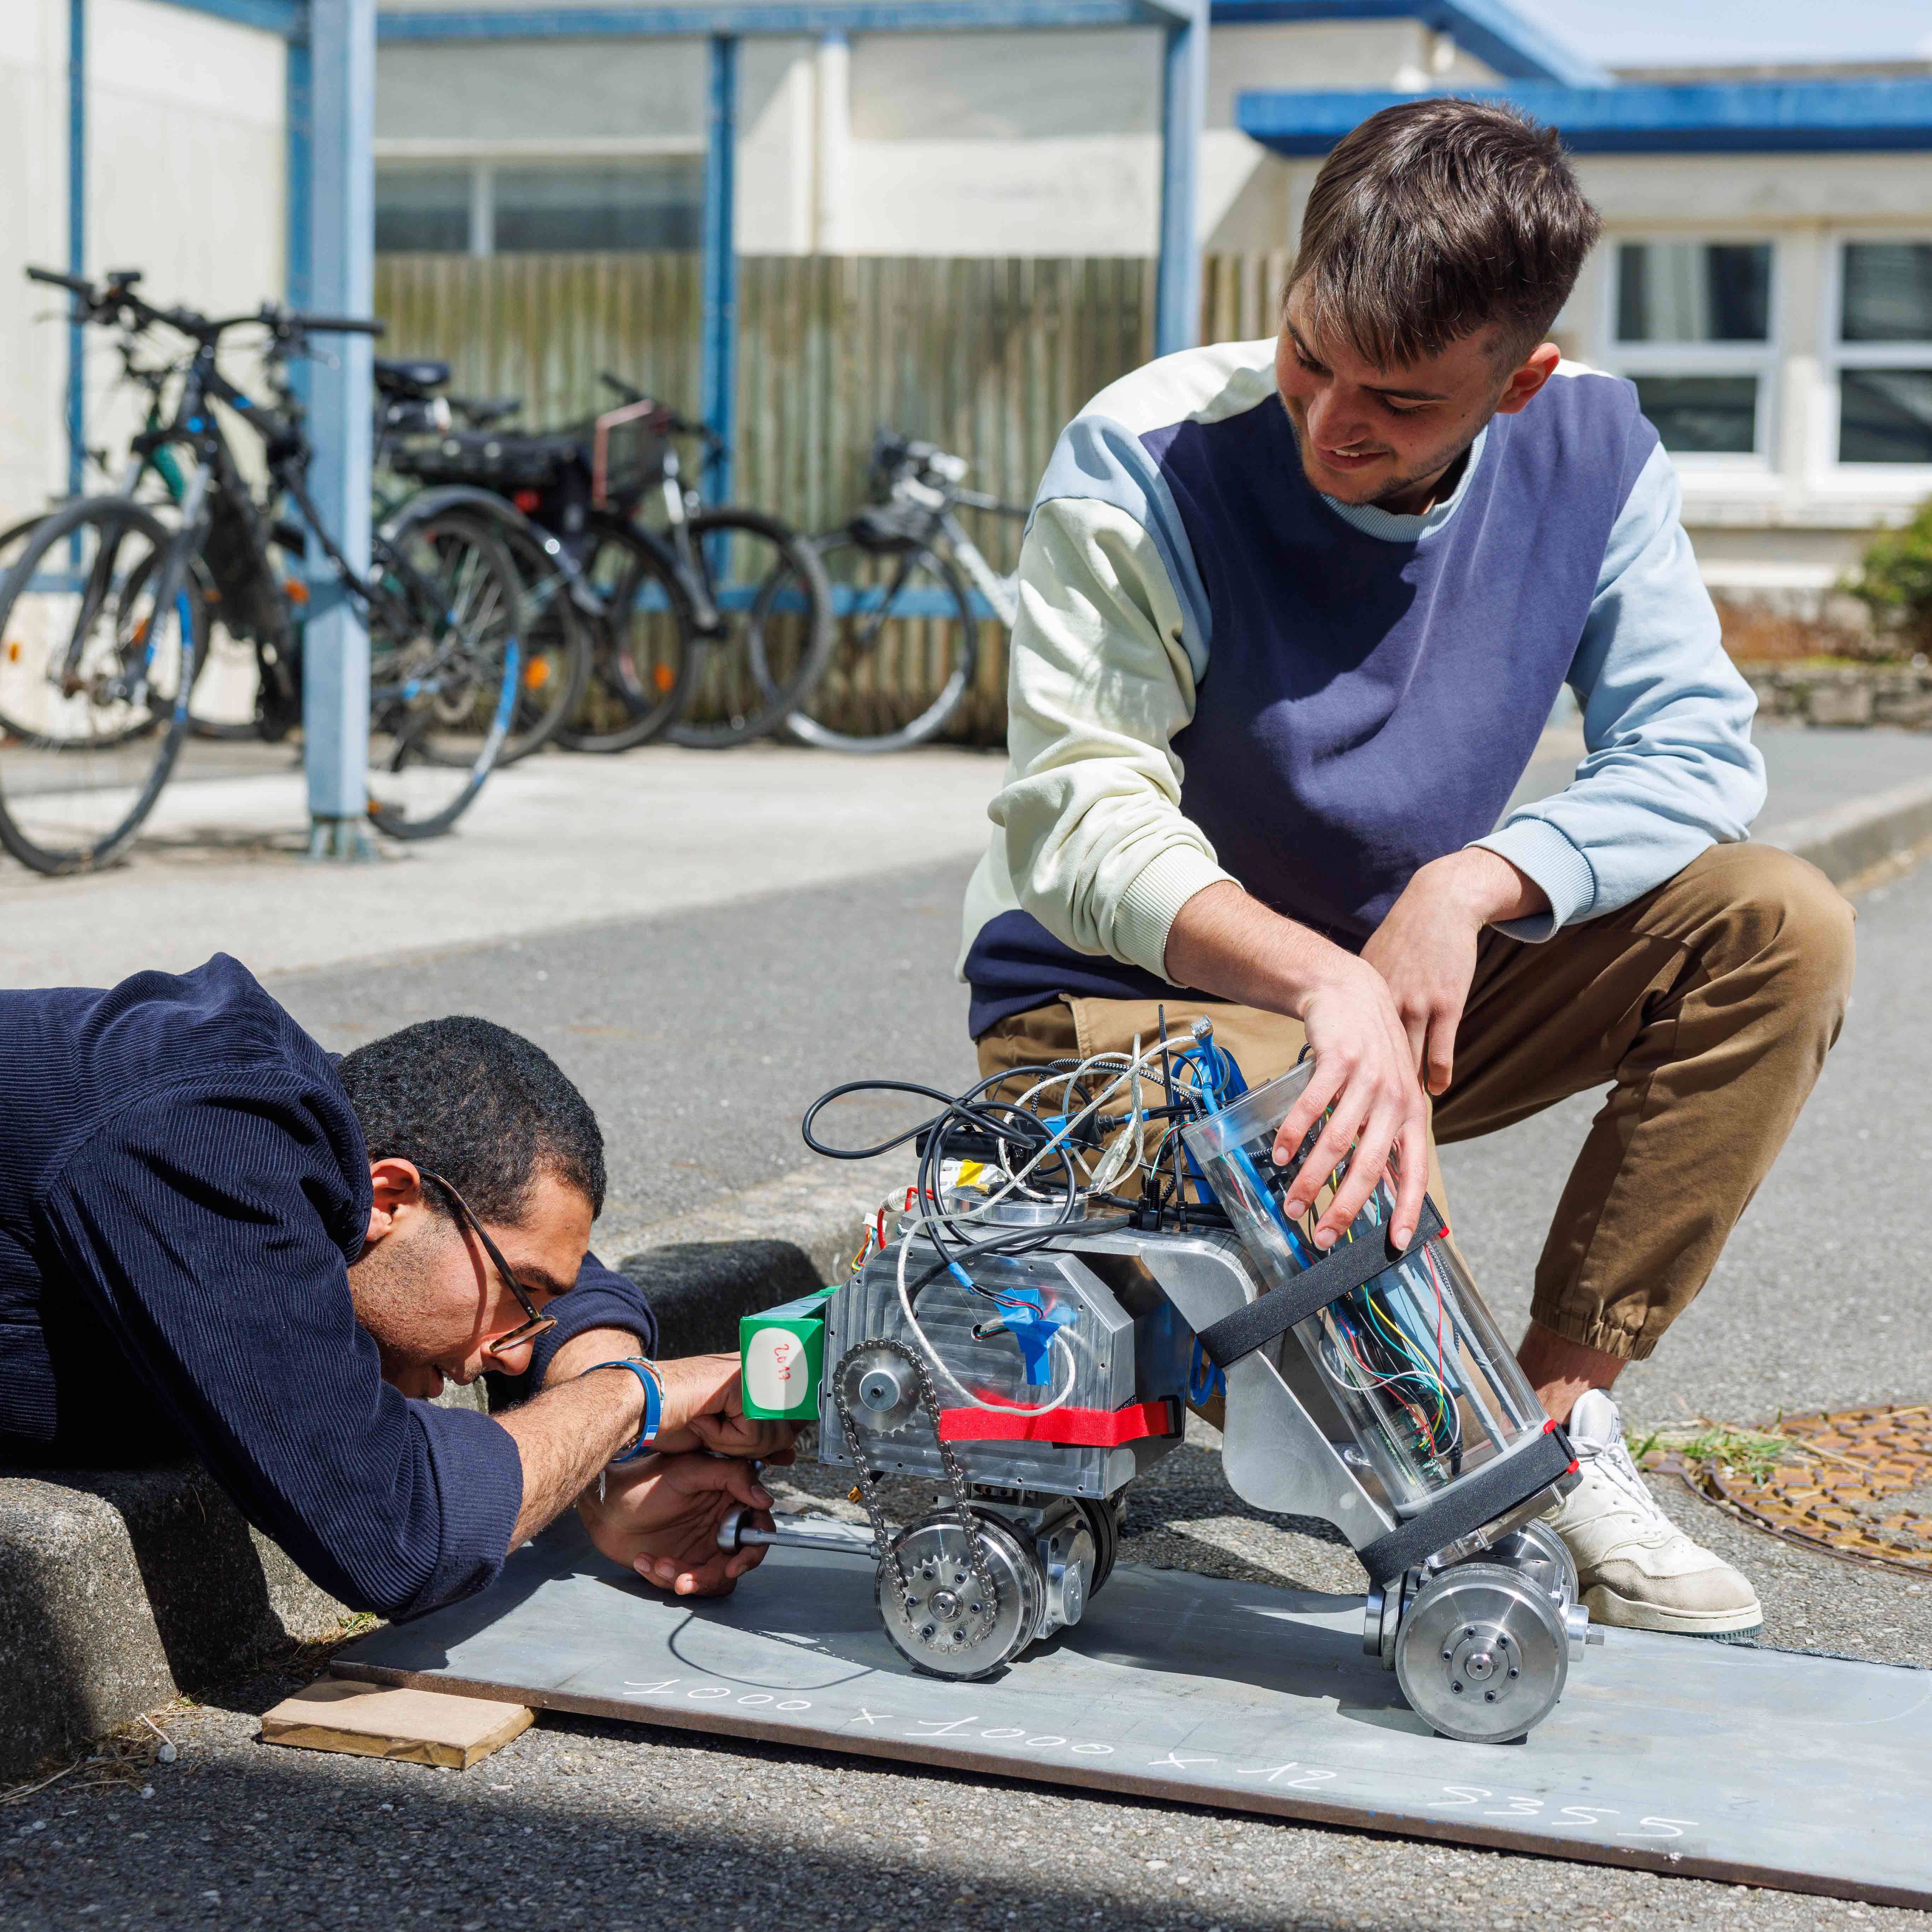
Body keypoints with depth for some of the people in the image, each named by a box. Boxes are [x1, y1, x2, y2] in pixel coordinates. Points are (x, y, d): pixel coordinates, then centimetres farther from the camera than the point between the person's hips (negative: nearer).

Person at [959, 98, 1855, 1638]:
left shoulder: (1589, 454, -7)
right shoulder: (1144, 462, -20)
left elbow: (1696, 750, -10)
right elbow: (1078, 820, -26)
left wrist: (1470, 885, -28)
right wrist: (1324, 983, -43)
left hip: (1410, 983, 5)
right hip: (1130, 1006, -5)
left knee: (1781, 928, -16)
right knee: (1358, 1156, -38)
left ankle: (1563, 1407, -10)